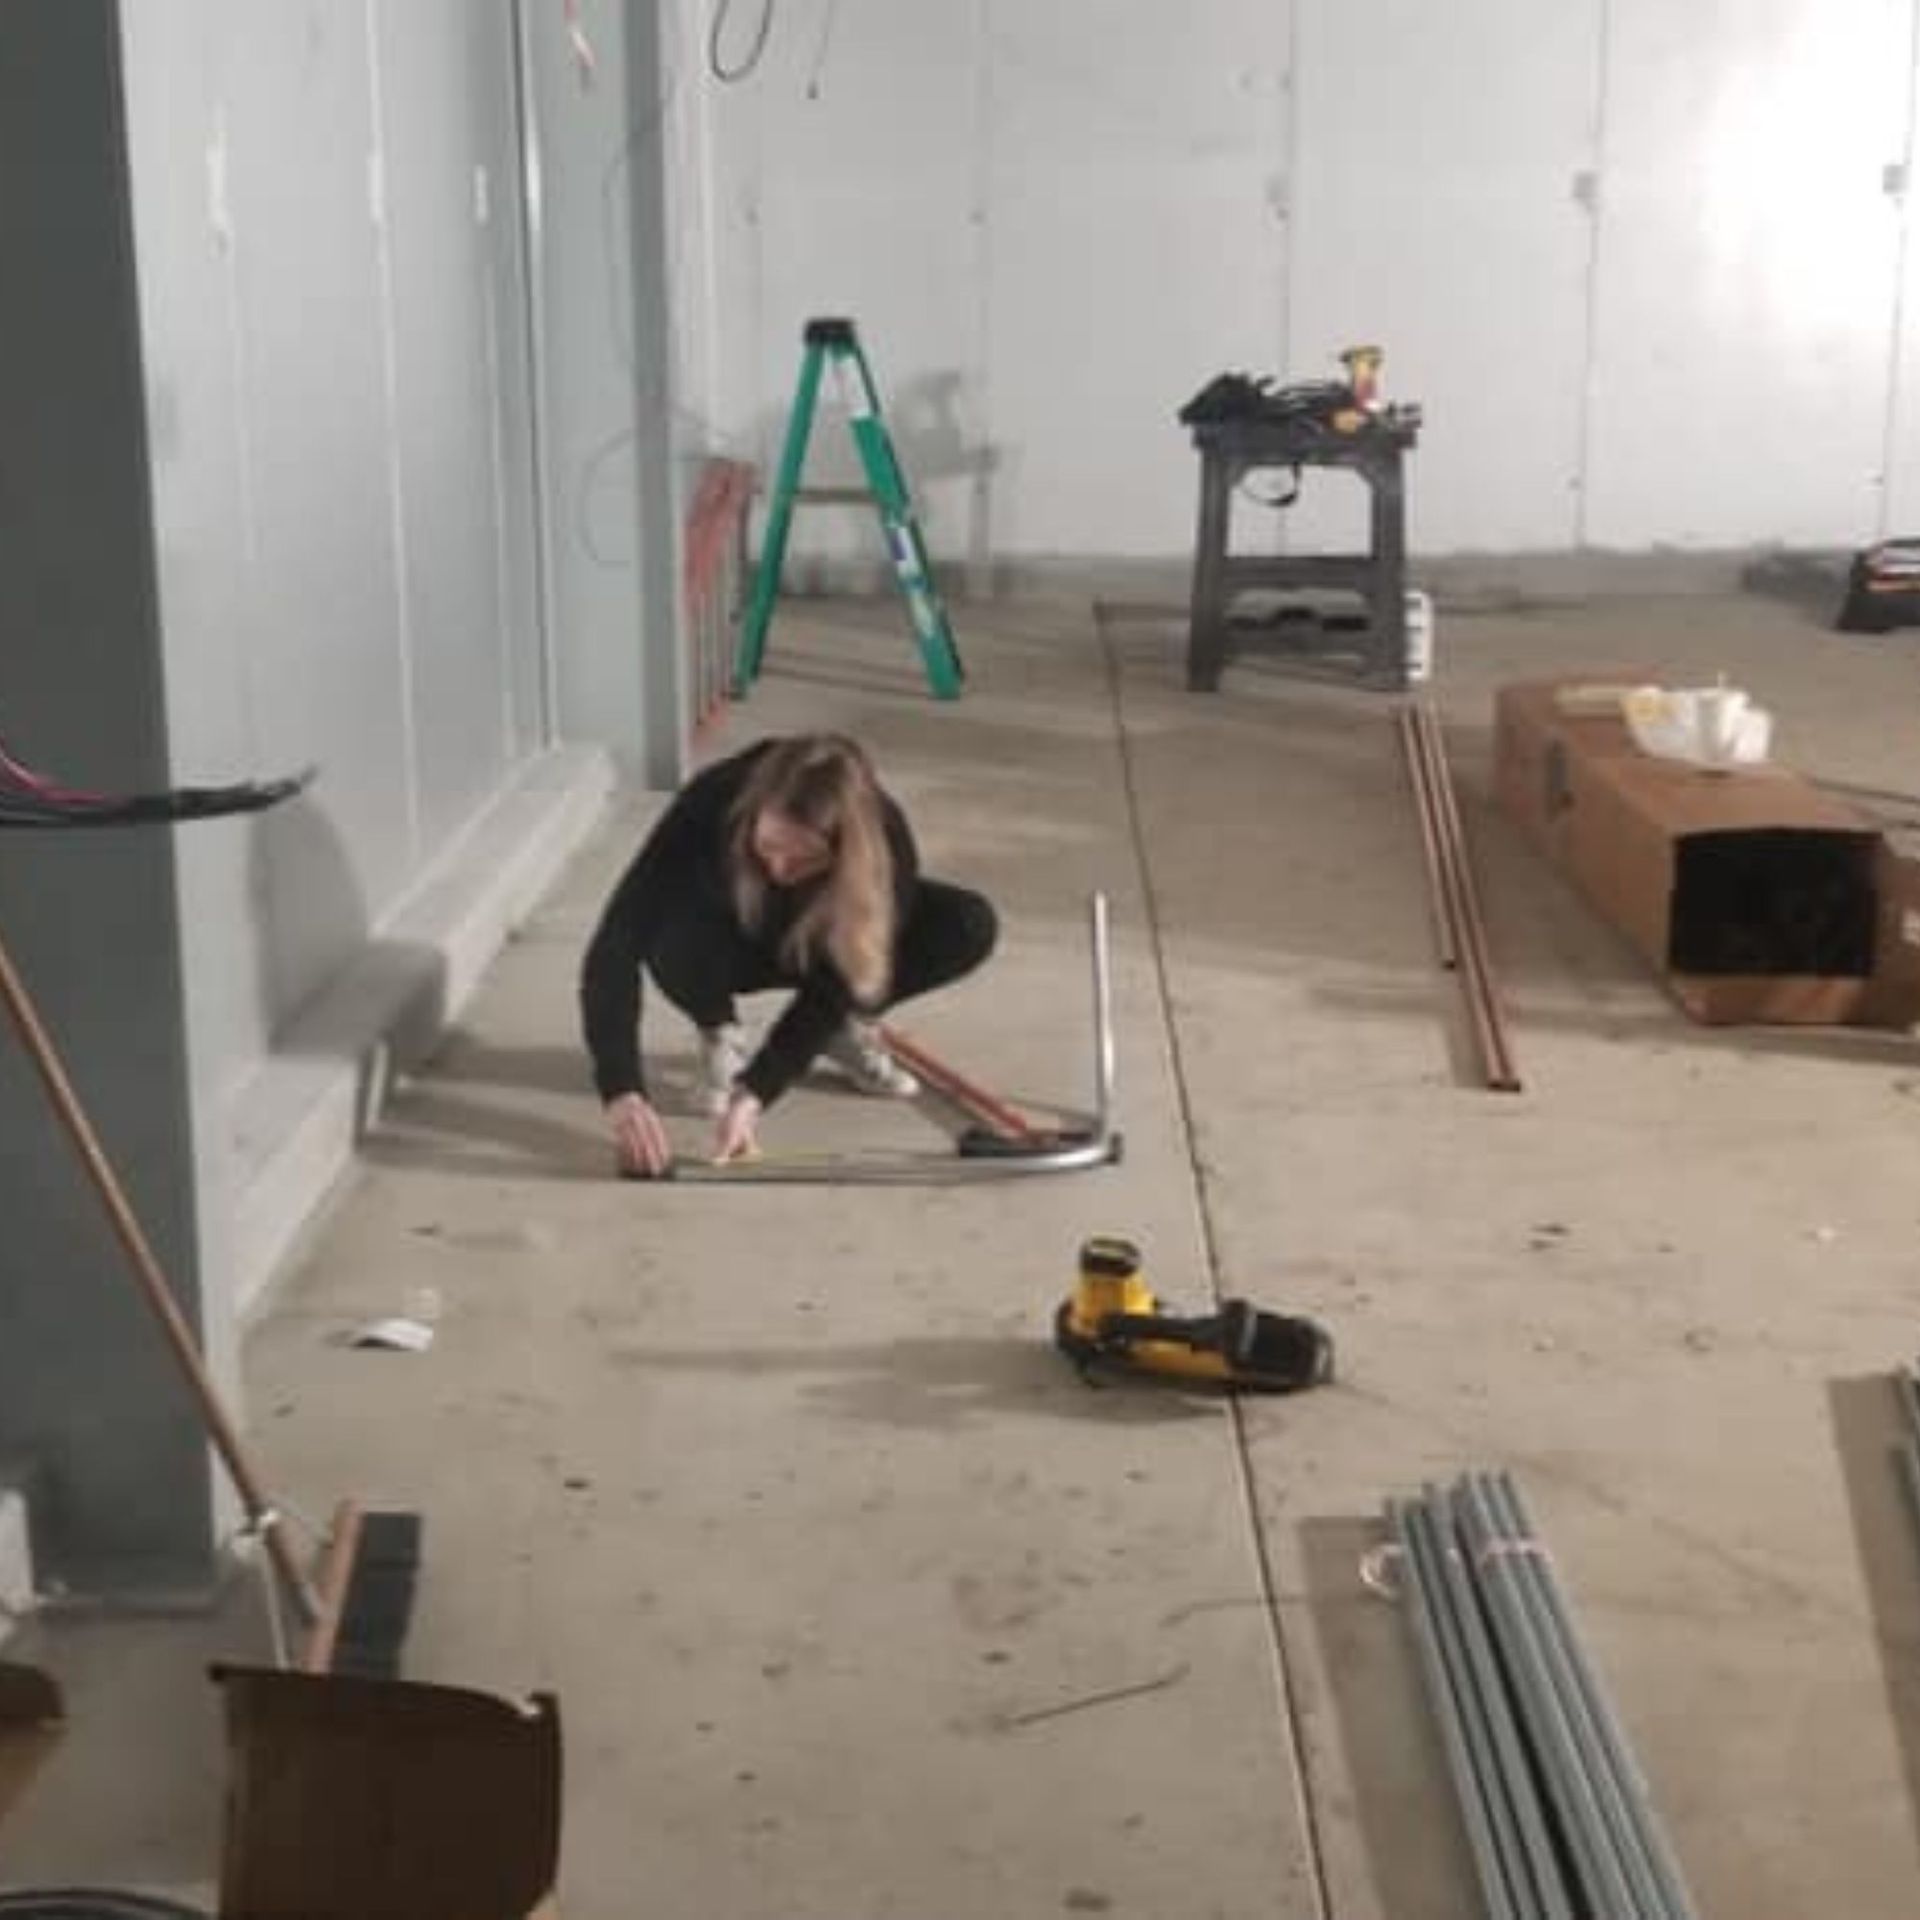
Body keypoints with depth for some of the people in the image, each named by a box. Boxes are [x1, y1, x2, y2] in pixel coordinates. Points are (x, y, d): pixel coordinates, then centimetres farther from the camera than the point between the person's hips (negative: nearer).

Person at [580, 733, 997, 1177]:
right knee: (676, 935, -38)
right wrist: (624, 1095, -54)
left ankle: (845, 1027, 0)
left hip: (815, 948, 2)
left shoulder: (884, 841, -34)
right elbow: (615, 948, -42)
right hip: (727, 947, -1)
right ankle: (719, 1033, -6)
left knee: (970, 925, -24)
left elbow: (831, 984, -29)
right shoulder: (711, 806, -38)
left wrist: (753, 1094, -42)